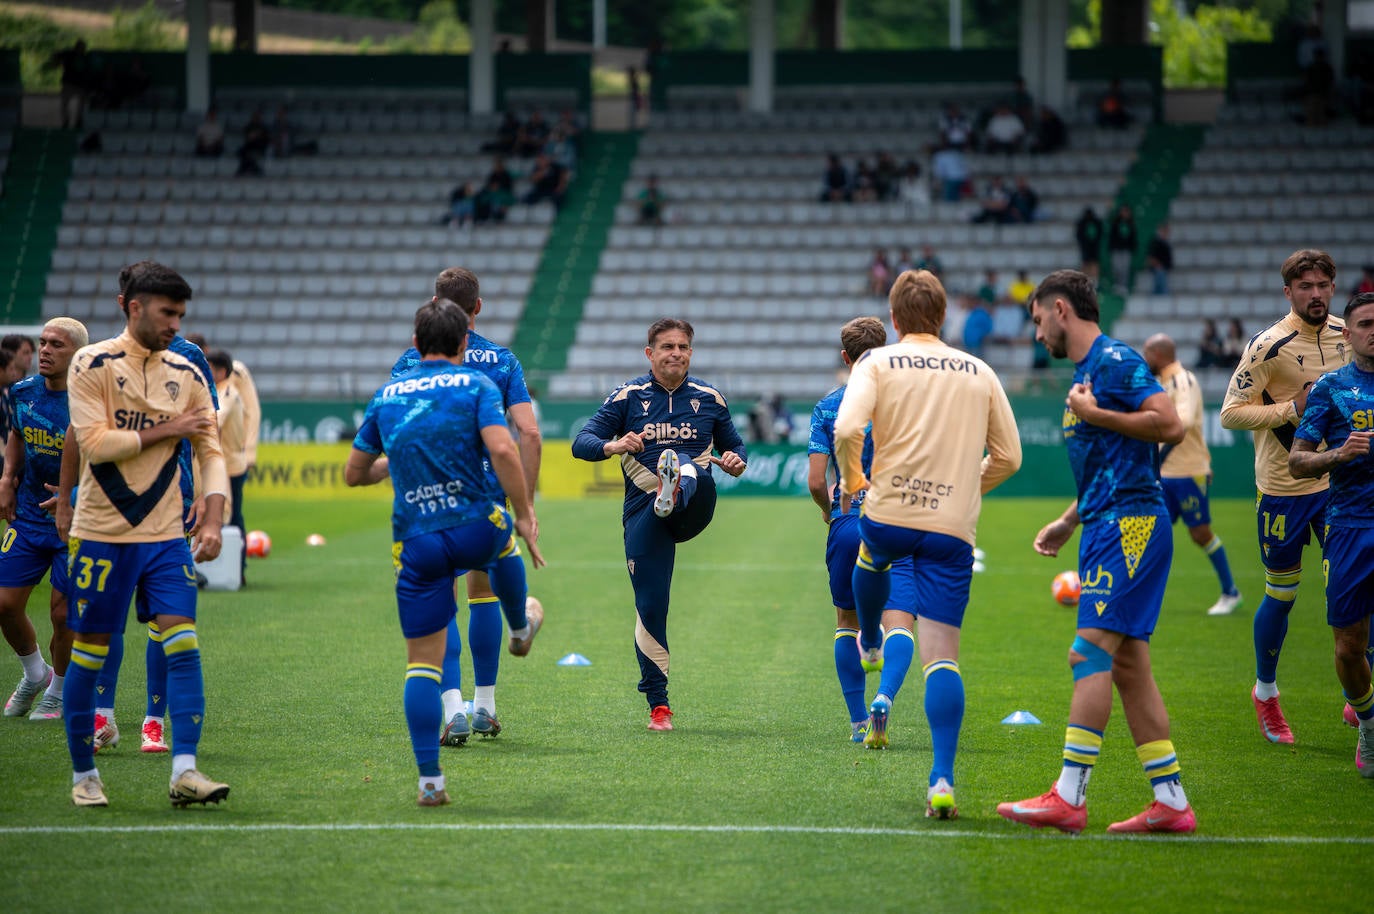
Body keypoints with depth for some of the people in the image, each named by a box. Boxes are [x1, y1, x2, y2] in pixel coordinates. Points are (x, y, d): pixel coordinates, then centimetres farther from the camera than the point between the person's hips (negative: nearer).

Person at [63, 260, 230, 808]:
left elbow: (211, 451, 7)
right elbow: (94, 443, -16)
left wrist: (212, 521, -6)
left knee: (183, 643, -10)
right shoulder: (92, 365, -6)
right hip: (102, 532, -3)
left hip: (165, 536, 4)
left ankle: (184, 771, -13)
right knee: (89, 654, 2)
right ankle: (83, 774, 16)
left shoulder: (186, 376, 8)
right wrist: (166, 430, -12)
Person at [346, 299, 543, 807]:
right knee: (504, 542, 37)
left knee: (422, 663, 3)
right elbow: (502, 450, -16)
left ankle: (430, 780, -3)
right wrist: (525, 516, -9)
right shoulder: (476, 385, 0)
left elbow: (354, 473, 18)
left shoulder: (386, 396, 11)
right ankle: (520, 627, 63)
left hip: (417, 545, 1)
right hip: (476, 531, -1)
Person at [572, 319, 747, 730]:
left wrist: (736, 461, -2)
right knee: (650, 607, -5)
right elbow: (581, 443, 4)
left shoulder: (709, 399, 12)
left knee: (683, 462, -33)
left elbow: (734, 446, 23)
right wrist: (611, 445, -19)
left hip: (694, 509, 0)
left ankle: (674, 492, -70)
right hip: (643, 511, 0)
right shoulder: (628, 396, 8)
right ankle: (658, 705, 6)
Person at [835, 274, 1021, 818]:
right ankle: (942, 780, -16)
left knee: (871, 557, 38)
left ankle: (872, 646, 60)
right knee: (942, 654, -3)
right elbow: (1008, 457, 12)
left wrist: (852, 477, 4)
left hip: (888, 515, -1)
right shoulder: (980, 374, 9)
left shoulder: (878, 364, 0)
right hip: (955, 528, 1)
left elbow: (846, 429, -15)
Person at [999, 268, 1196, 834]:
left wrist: (1095, 414, -14)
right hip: (1108, 528, 10)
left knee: (1091, 653, -14)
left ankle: (1069, 797, -17)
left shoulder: (1115, 361, -9)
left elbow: (1170, 427, -19)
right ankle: (1171, 803, 8)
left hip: (1131, 526, -10)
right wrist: (1068, 522, 27)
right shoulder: (1086, 370, 22)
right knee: (1127, 666, 7)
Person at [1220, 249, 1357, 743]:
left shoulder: (1346, 334, 4)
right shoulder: (1269, 345, -14)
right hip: (1283, 486, -5)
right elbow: (1231, 413, -14)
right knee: (1282, 594, 4)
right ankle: (1265, 692, 25)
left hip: (1336, 482, 5)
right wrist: (1291, 408, -22)